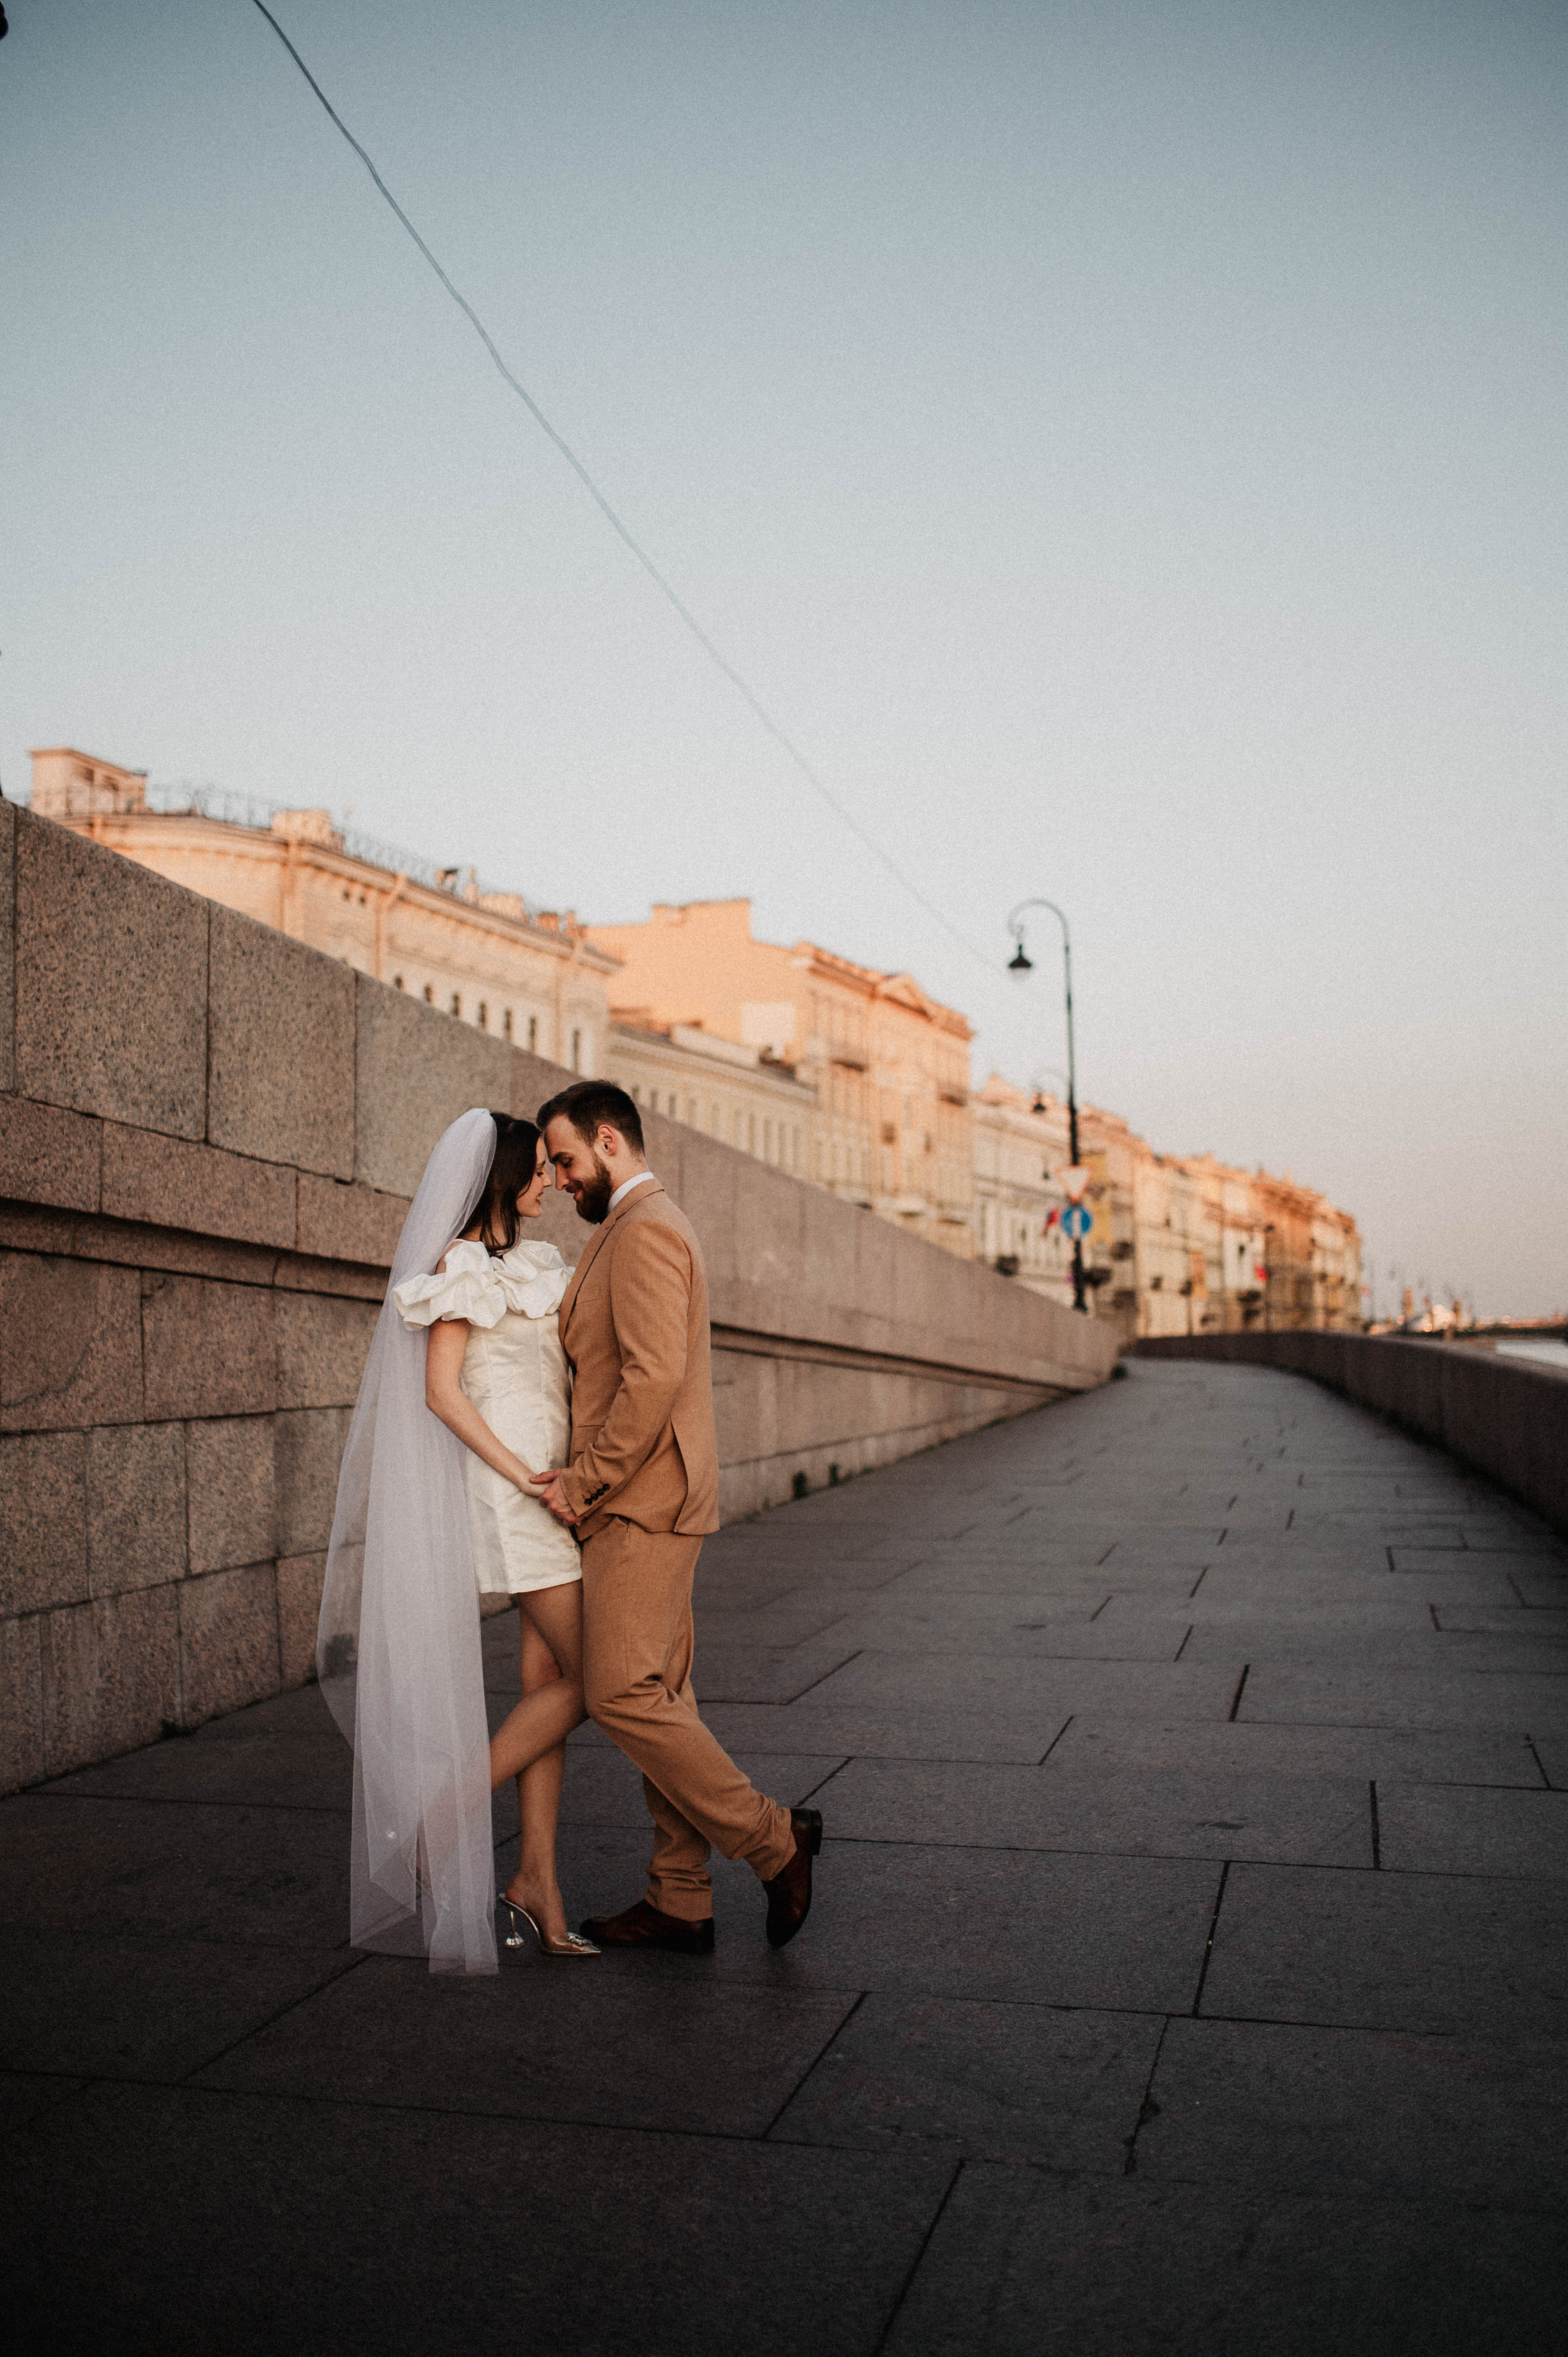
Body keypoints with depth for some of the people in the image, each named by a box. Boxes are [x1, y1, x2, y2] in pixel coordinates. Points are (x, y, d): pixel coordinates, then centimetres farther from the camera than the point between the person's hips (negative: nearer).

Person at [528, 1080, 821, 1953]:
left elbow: (655, 1375, -24)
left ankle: (773, 1839, -1)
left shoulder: (645, 1228, -14)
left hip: (641, 1502, -10)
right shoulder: (649, 1227, 20)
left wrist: (585, 1481, -17)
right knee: (662, 1698, 10)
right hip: (649, 1502, 10)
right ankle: (682, 1903, 16)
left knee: (623, 1695, -9)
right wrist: (584, 1473, 11)